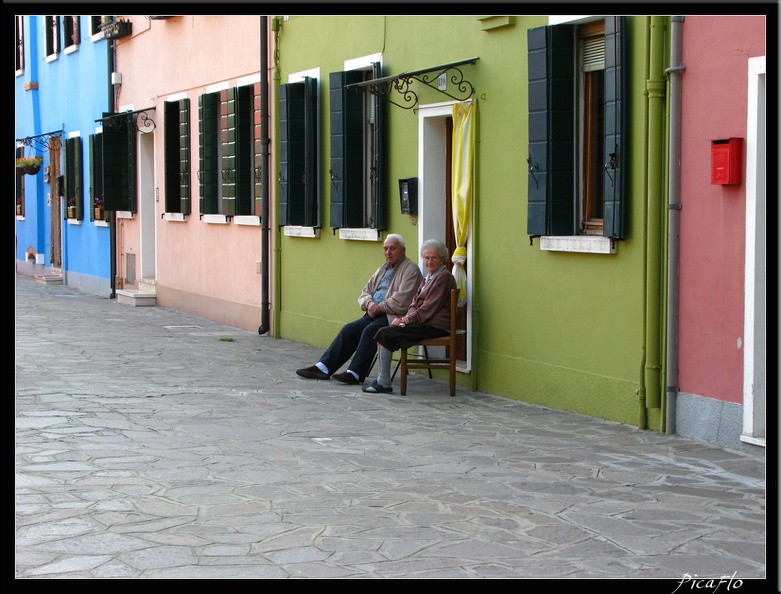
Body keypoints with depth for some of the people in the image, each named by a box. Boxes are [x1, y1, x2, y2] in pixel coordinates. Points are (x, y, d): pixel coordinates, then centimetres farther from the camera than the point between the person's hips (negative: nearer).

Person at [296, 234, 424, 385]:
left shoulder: (410, 269, -4)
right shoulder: (383, 269, 22)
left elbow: (401, 301, -16)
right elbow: (365, 292, 21)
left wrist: (379, 307, -12)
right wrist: (369, 303, -2)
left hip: (394, 316, -8)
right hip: (375, 314, 8)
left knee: (370, 331, -30)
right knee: (349, 329, -9)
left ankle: (355, 373, -30)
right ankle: (323, 367, -13)